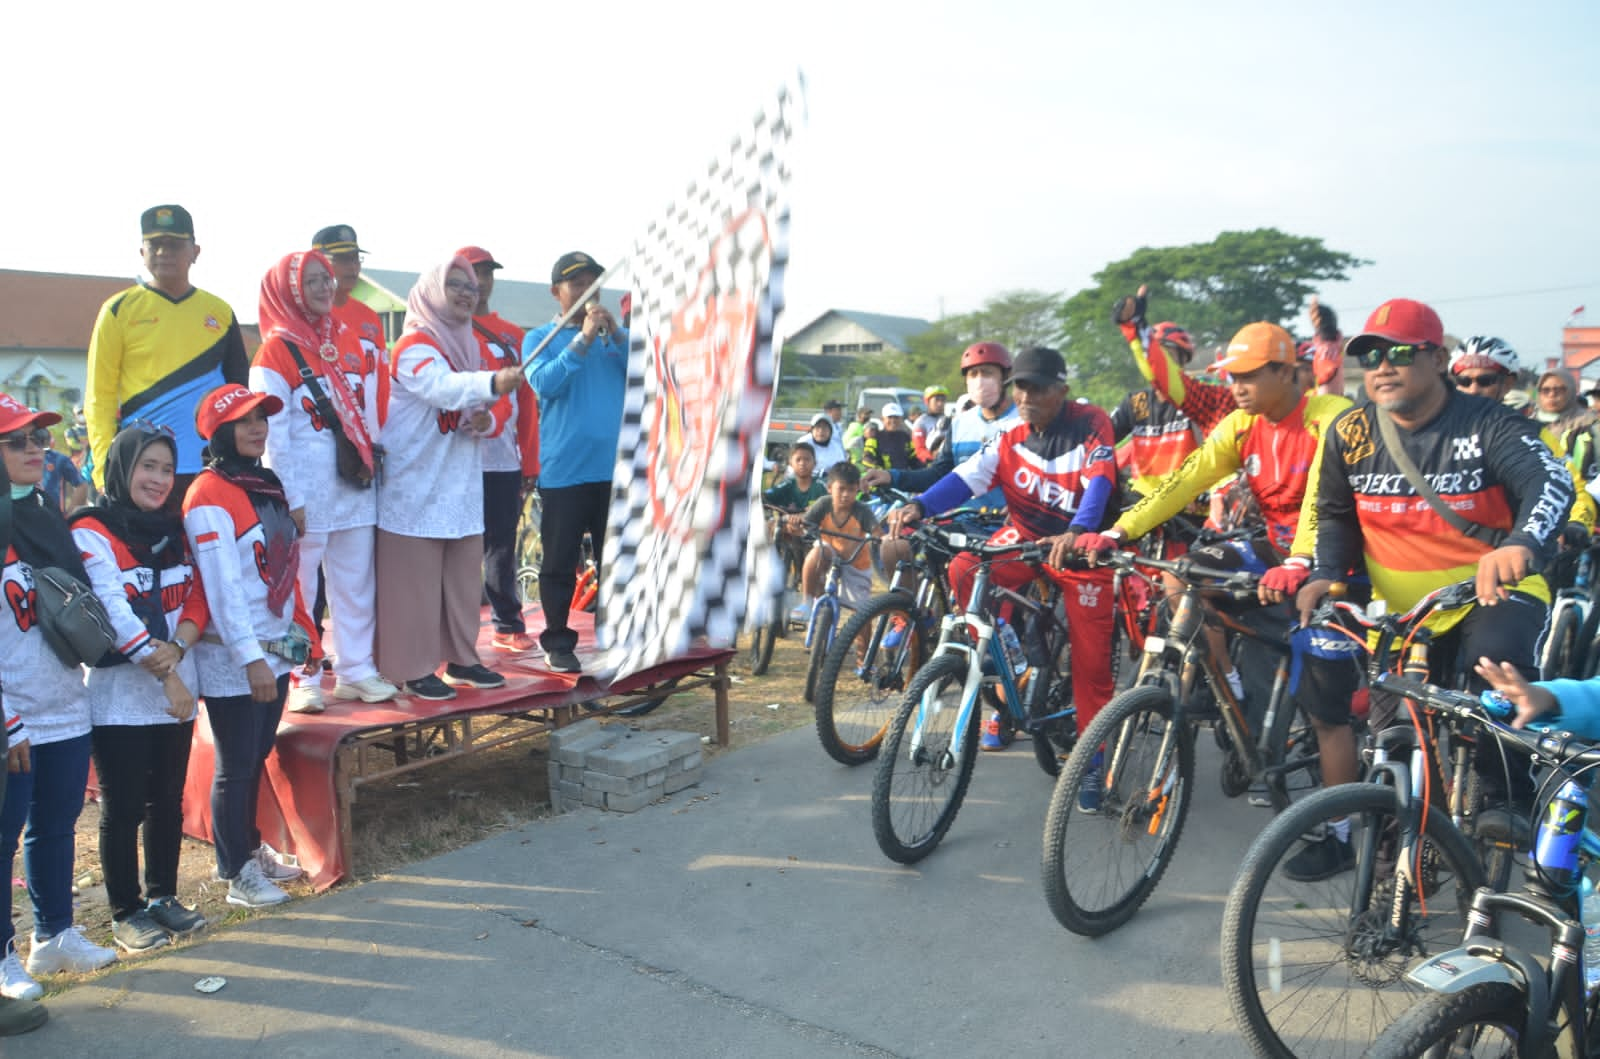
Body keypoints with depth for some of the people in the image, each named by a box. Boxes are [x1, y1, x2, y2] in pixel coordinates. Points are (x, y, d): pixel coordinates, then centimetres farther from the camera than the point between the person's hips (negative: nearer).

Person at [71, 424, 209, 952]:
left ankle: (163, 897, 27)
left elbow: (196, 599, 5)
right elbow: (114, 610, -17)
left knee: (169, 800, 13)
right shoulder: (92, 532, -9)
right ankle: (126, 914, 16)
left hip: (176, 690, 6)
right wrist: (163, 674, -20)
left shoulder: (173, 530, 12)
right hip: (119, 695, -6)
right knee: (123, 809, 3)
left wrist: (177, 647, -14)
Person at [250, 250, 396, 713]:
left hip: (354, 486, 6)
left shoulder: (349, 341, 12)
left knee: (356, 583, 10)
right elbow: (273, 432, -9)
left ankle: (355, 670, 19)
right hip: (305, 490, -5)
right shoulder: (277, 349, -5)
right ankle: (301, 679, 11)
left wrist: (371, 460, 8)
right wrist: (290, 497, -13)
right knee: (298, 587, 2)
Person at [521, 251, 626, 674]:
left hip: (616, 468, 3)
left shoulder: (616, 335, 13)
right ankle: (557, 642, 14)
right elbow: (544, 383, -13)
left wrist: (616, 334, -12)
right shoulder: (540, 337, 5)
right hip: (563, 470, -3)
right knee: (560, 563, 2)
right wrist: (584, 339, -17)